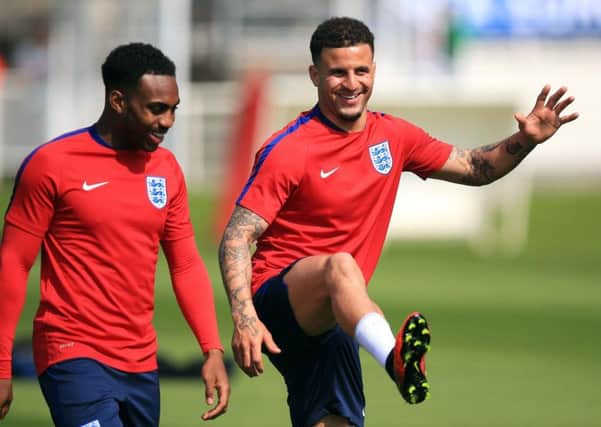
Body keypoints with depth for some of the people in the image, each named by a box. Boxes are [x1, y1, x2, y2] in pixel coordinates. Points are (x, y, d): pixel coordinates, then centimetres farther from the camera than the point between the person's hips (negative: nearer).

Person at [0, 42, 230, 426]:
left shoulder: (167, 169, 9)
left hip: (141, 365, 6)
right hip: (74, 359, -6)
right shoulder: (52, 164, -7)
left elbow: (187, 265, 14)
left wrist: (213, 350, 2)